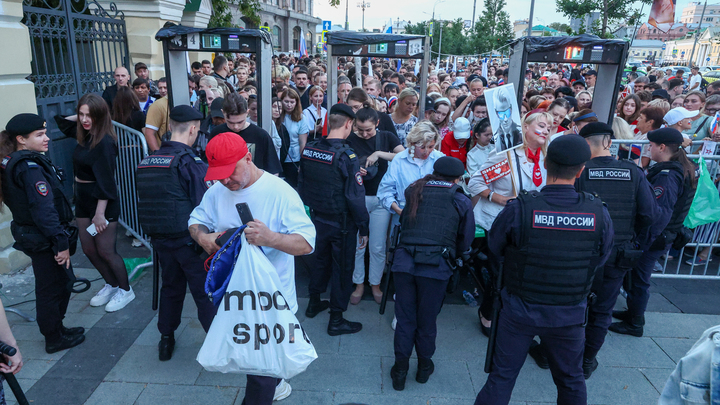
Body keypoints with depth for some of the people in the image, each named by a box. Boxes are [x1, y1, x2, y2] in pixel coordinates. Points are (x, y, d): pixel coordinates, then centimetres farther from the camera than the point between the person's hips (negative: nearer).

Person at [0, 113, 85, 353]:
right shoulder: (30, 167, -23)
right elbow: (44, 208, -27)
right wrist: (61, 243, -23)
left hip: (28, 233, 9)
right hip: (44, 239, -9)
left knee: (57, 283, 21)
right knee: (53, 287, 6)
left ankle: (55, 330, 36)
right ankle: (55, 339, 21)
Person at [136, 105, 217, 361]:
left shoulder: (146, 162, 3)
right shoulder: (189, 162, -17)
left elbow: (144, 203, 10)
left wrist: (155, 233, 19)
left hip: (160, 240, 7)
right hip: (189, 240, -6)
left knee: (171, 287, 22)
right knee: (205, 292, 5)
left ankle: (166, 340, 34)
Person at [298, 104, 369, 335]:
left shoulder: (309, 150, -3)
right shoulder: (346, 156, -22)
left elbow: (301, 185, 7)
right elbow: (355, 197, -20)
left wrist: (308, 210, 19)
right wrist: (363, 228, -11)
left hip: (318, 219, 6)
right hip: (342, 222, -6)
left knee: (321, 260, 25)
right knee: (342, 268, 8)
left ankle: (314, 303, 42)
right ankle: (336, 320, 19)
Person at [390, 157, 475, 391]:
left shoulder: (414, 192, 12)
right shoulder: (462, 202, 5)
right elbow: (466, 240, 9)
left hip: (403, 262, 2)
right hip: (436, 266, -2)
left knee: (404, 318, 13)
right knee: (427, 319, 16)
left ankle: (400, 370, 23)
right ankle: (424, 366, 34)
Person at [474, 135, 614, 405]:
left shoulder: (519, 208, -22)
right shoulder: (599, 213, -15)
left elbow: (495, 249, -5)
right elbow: (601, 259, 1)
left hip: (520, 309, -2)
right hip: (570, 314, 2)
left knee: (502, 376, 14)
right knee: (571, 380, 24)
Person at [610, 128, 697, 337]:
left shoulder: (667, 176, -23)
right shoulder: (681, 170, 8)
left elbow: (658, 212, -30)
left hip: (652, 239, -9)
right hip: (662, 235, 9)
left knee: (638, 279, 4)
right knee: (638, 276, 21)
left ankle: (634, 324, 18)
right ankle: (633, 313, 37)